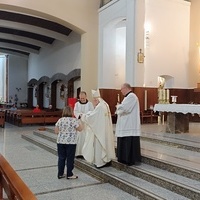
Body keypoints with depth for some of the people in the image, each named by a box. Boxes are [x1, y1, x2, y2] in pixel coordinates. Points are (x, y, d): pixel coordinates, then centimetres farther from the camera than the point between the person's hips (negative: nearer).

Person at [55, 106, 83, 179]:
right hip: (71, 142, -4)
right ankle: (69, 175, 13)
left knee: (61, 158, 12)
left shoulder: (60, 120, 2)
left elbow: (56, 131, 4)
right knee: (70, 159, 6)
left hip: (60, 142, 4)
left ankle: (60, 174, 19)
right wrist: (79, 122, 13)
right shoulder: (74, 120, -11)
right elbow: (80, 129, -2)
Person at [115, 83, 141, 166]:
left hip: (130, 125, -10)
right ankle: (125, 158, 23)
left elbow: (124, 108, -24)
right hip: (126, 125, 10)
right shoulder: (128, 96, 18)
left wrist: (118, 106, -4)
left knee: (129, 143, -4)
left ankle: (131, 160, 4)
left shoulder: (131, 96, -15)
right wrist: (119, 107, 1)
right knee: (125, 143, 14)